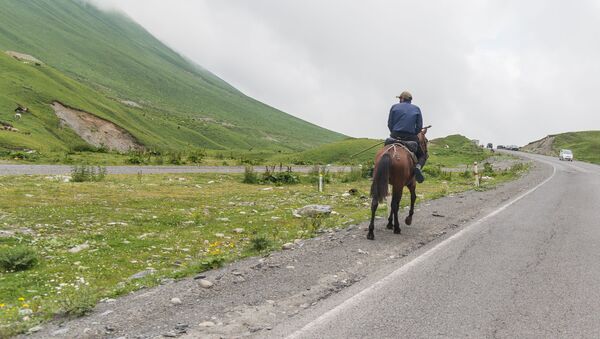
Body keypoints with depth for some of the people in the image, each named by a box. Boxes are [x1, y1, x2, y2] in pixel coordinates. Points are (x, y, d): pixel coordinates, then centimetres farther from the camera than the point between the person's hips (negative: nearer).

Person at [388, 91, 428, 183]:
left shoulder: (394, 107, 6)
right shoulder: (416, 109, 9)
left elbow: (389, 124, 3)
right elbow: (419, 127, 2)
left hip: (395, 137, 0)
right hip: (411, 138, 0)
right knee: (422, 156, 18)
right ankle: (418, 166, -14)